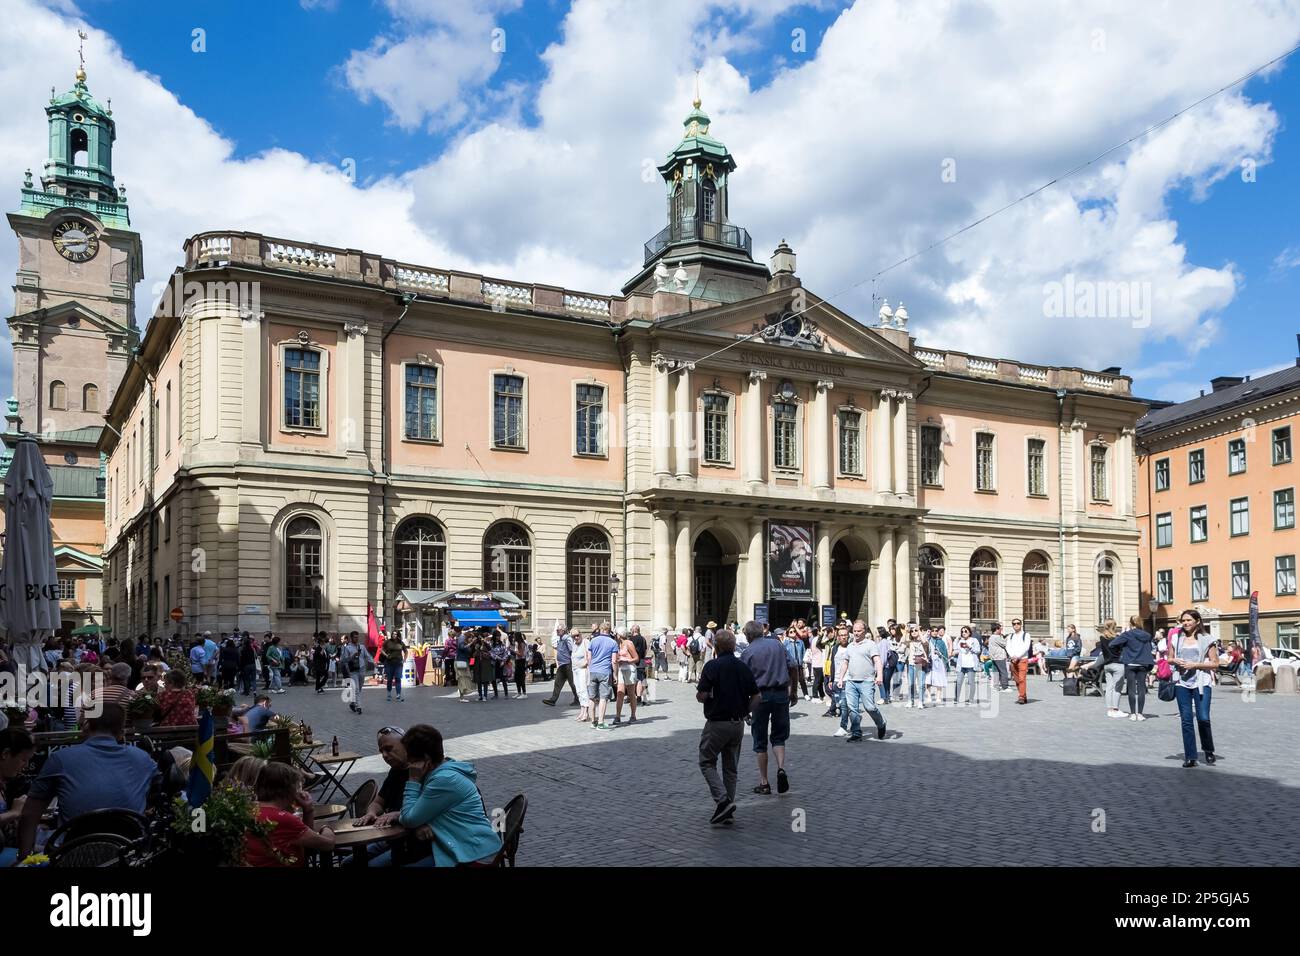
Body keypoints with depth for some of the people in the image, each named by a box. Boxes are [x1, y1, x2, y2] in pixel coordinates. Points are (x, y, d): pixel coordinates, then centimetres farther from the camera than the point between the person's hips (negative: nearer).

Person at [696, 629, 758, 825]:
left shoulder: (712, 666, -13)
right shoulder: (744, 667, 4)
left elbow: (701, 695, -17)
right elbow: (756, 696, 5)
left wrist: (698, 693, 4)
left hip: (717, 723, -5)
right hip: (738, 724, 5)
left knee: (707, 762, 7)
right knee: (731, 767, 15)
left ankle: (722, 800, -11)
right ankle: (729, 810, 16)